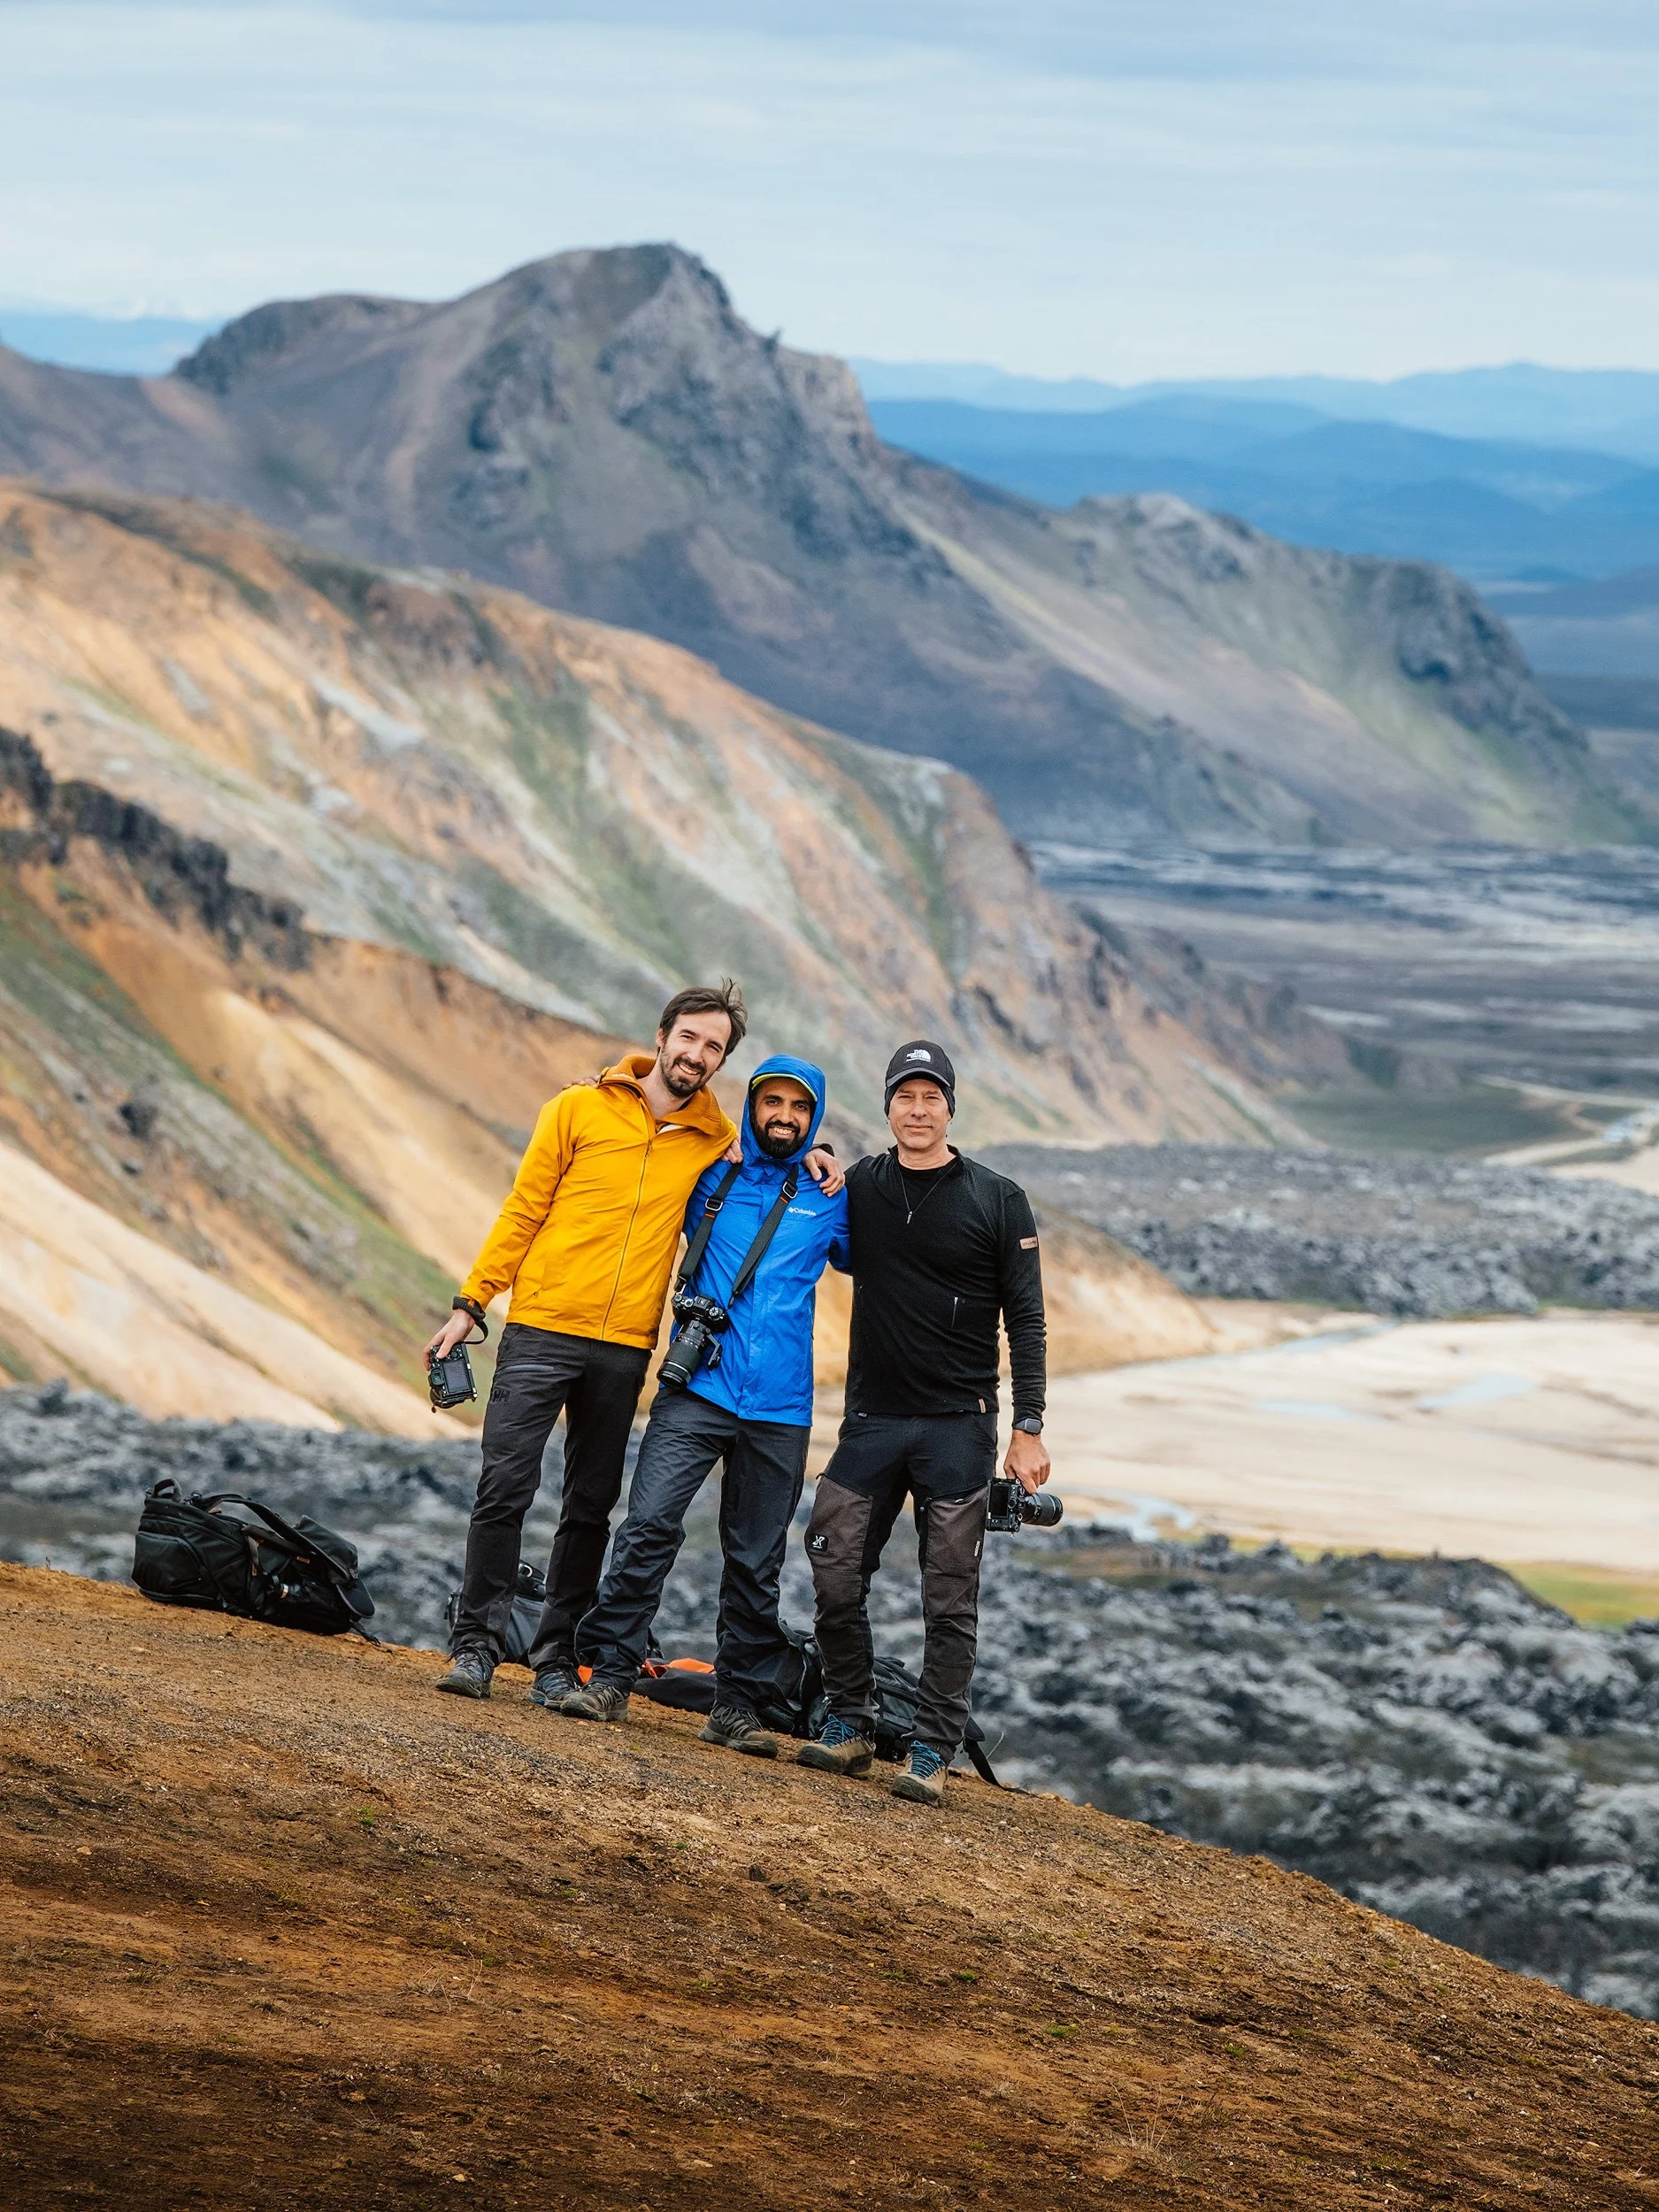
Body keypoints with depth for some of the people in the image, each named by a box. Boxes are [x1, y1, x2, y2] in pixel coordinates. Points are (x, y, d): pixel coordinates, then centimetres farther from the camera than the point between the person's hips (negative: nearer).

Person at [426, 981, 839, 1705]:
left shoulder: (715, 1138, 9)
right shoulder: (580, 1108, 2)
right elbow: (523, 1211, 4)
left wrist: (808, 1156, 8)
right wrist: (470, 1302, 0)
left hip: (624, 1348, 3)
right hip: (541, 1328, -3)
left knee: (591, 1508, 5)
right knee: (504, 1488, -7)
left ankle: (557, 1657, 12)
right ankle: (478, 1644, 0)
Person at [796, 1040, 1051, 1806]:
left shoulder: (998, 1201, -1)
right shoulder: (857, 1188, 6)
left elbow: (1025, 1319, -1)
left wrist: (1028, 1430, -9)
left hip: (958, 1426, -3)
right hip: (871, 1419, 3)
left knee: (950, 1599, -2)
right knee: (836, 1579, 0)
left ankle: (933, 1752, 1)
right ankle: (849, 1728, 14)